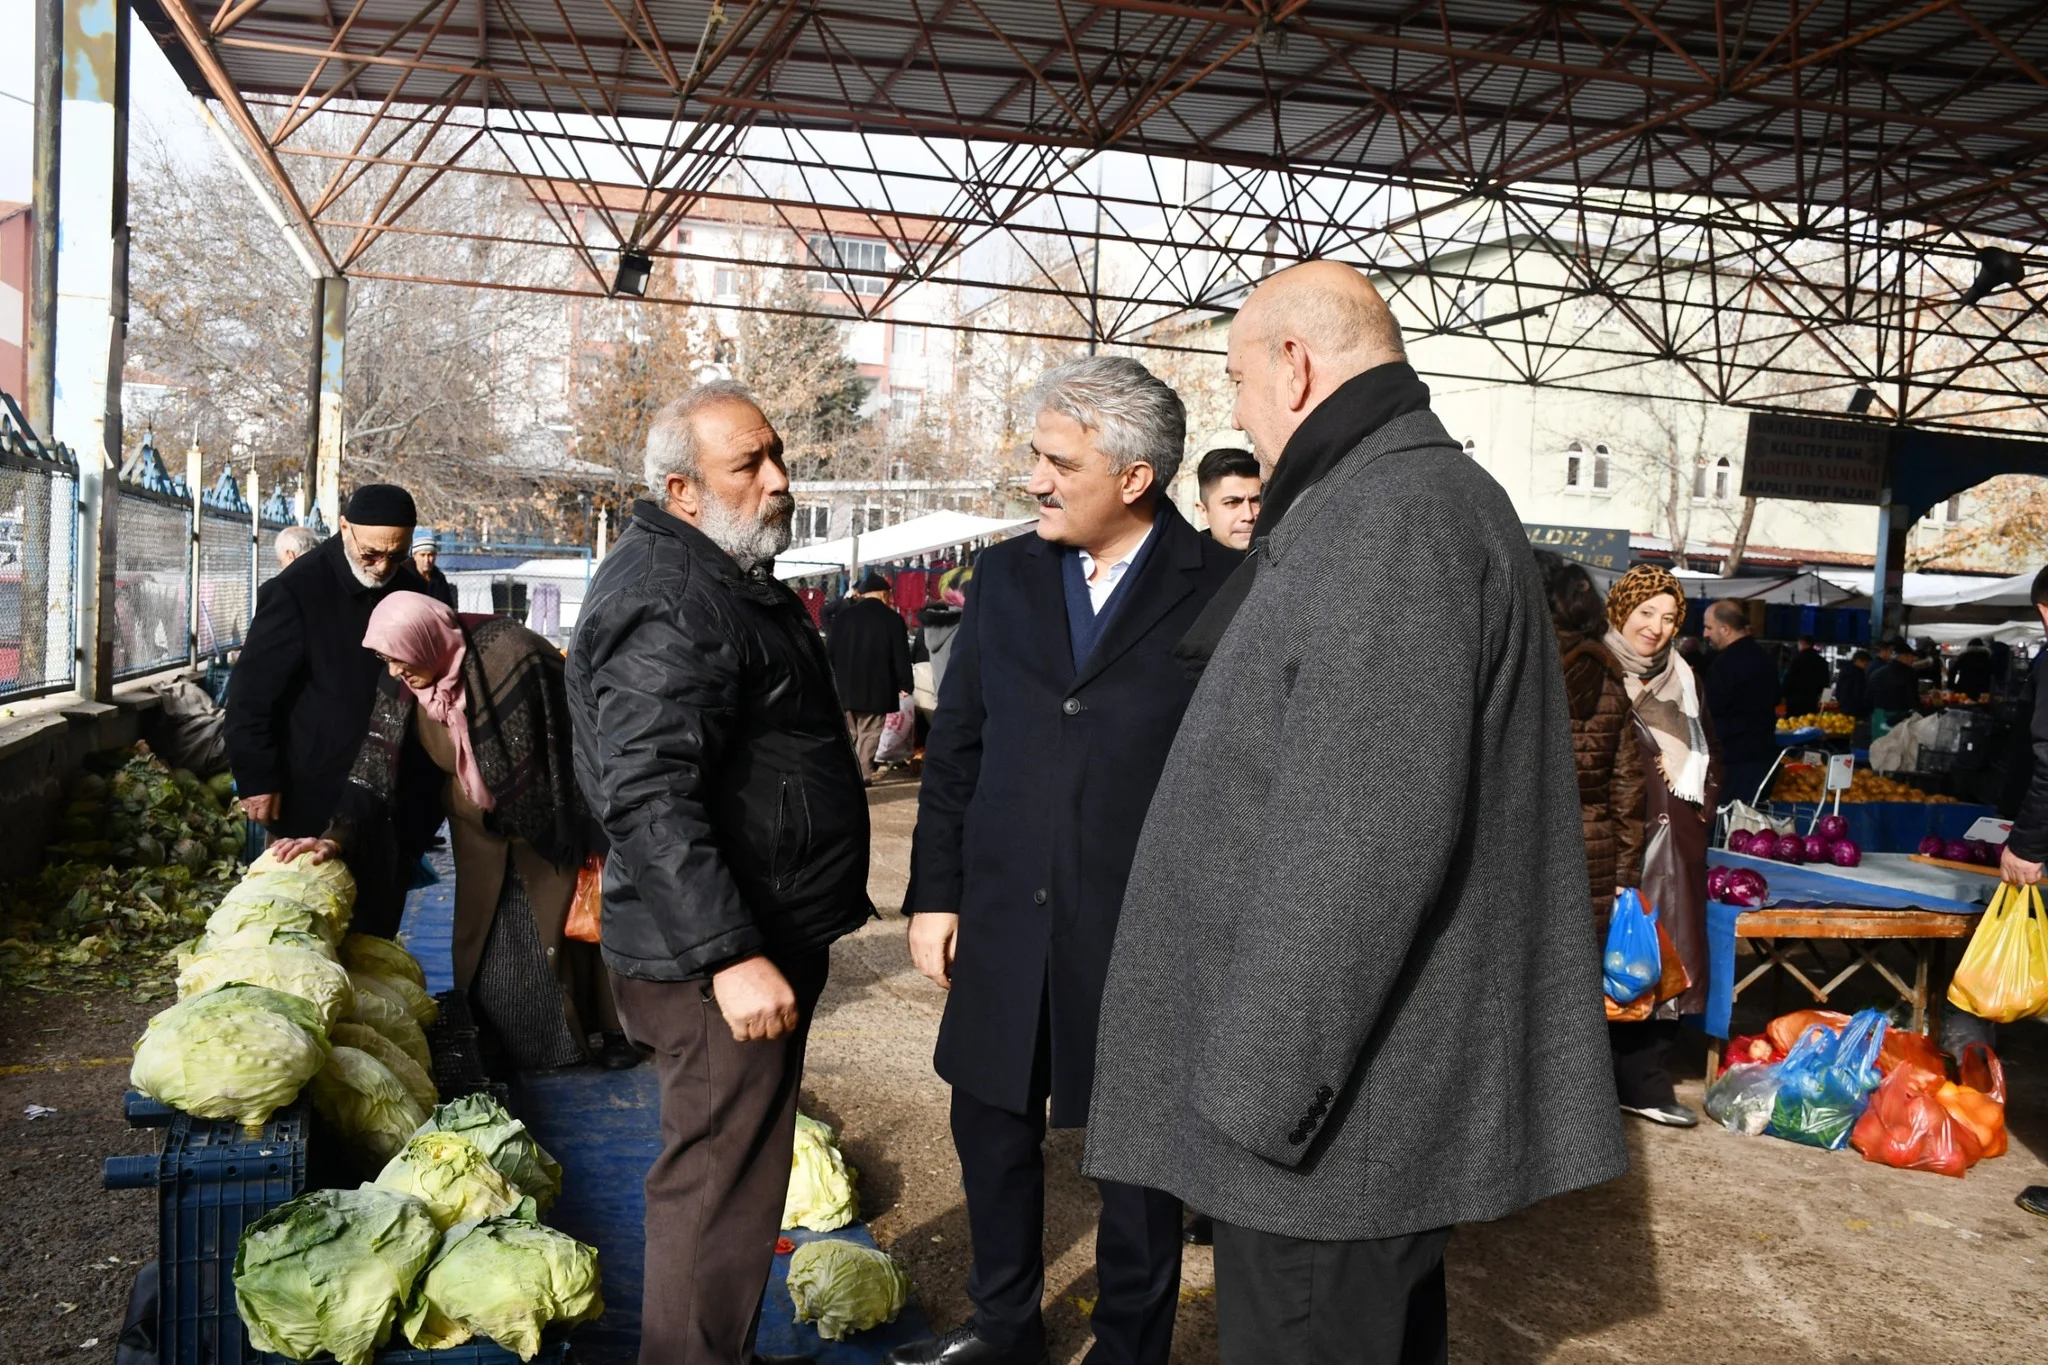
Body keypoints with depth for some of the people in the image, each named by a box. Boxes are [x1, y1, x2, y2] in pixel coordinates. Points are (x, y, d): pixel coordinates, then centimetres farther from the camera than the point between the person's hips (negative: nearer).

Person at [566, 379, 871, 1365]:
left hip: (760, 932, 11)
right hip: (722, 958, -11)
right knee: (721, 1184, 0)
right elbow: (650, 800, -29)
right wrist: (732, 956, -31)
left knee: (721, 1172, 22)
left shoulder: (724, 575, 15)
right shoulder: (668, 603, -21)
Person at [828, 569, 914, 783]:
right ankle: (863, 774, -2)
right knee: (869, 734, 2)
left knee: (846, 733, 14)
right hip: (877, 688, -3)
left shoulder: (844, 615, 2)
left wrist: (830, 679, 14)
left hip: (845, 686, 3)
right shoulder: (893, 619, -6)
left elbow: (830, 649, 5)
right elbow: (901, 655, -6)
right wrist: (904, 684, 3)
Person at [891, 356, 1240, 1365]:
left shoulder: (1222, 589, -9)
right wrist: (934, 895, 5)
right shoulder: (1006, 575, 4)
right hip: (1004, 921, 4)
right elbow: (954, 749, 7)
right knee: (993, 1130, 18)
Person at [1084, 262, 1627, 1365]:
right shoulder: (1431, 496, 16)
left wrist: (1261, 1083, -22)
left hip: (1338, 1105, -11)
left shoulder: (1394, 516, -20)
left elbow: (1366, 838, -27)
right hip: (1381, 1071, 11)